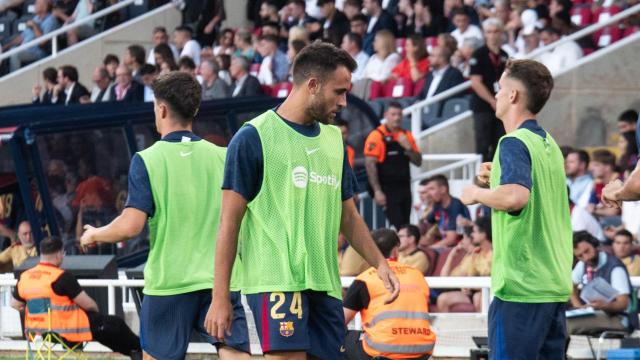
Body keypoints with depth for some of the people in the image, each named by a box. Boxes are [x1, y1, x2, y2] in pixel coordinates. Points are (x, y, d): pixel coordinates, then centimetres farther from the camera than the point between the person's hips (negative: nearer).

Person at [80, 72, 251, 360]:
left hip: (169, 282, -2)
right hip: (222, 280, 2)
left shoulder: (147, 160, -7)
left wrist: (93, 235, 5)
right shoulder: (223, 157, 5)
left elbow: (131, 226, -13)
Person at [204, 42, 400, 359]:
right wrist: (220, 297, -9)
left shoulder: (333, 139, 17)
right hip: (276, 282, -7)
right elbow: (230, 221, -5)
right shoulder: (253, 138, -4)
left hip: (325, 285, 7)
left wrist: (379, 264, 11)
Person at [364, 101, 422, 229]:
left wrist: (408, 148, -6)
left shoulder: (406, 136, 12)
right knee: (398, 225, -14)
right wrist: (377, 191, -17)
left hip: (404, 189, 6)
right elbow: (370, 165, -11)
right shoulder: (377, 136, -6)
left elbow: (418, 161, 14)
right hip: (387, 190, -6)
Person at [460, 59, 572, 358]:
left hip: (520, 287, -9)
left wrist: (477, 193, -12)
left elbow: (516, 197, -30)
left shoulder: (514, 143, -12)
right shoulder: (549, 144, 15)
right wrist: (495, 180, 18)